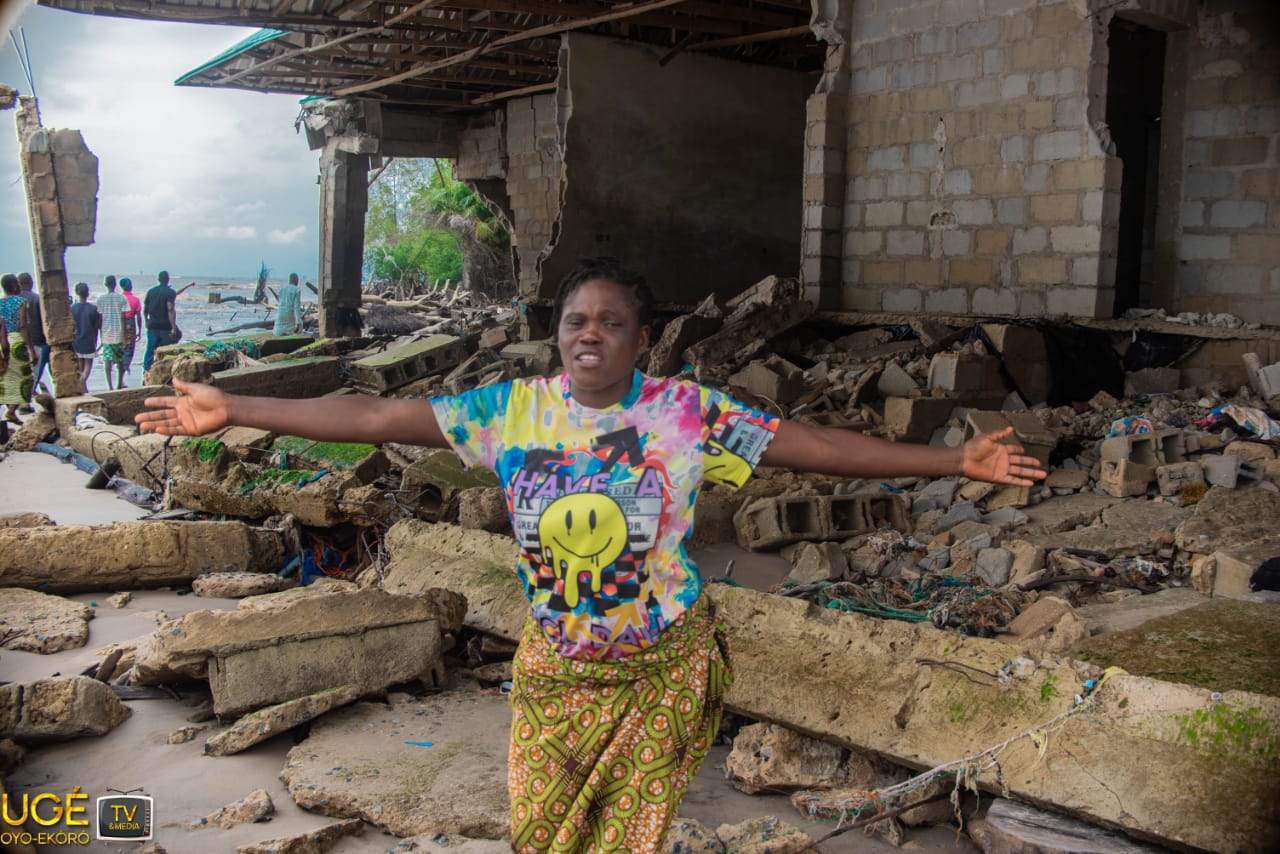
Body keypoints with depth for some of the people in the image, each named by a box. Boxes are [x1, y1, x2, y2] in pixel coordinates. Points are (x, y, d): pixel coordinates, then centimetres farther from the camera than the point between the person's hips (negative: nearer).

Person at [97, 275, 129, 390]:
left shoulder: (101, 299, 0)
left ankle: (109, 385, -7)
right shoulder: (121, 298, -4)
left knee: (107, 360, 0)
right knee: (120, 360, 12)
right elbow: (122, 318, -5)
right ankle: (120, 383, 19)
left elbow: (100, 318, 3)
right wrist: (124, 336, -2)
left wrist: (101, 334, 12)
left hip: (106, 333, 1)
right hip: (118, 333, 0)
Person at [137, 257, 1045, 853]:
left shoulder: (688, 412, -12)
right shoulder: (512, 409, -8)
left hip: (664, 667, -2)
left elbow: (813, 444, -12)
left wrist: (955, 459, -16)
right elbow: (376, 416, -9)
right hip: (556, 666, 2)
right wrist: (231, 410, -11)